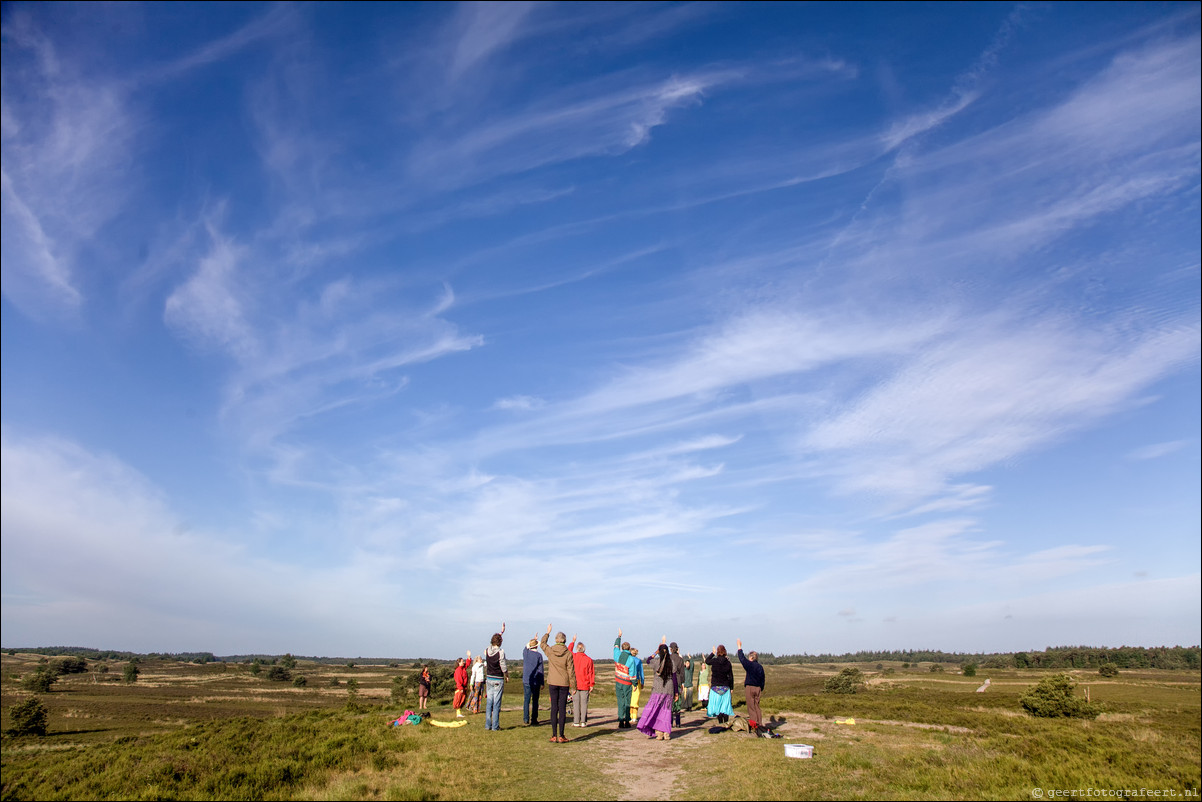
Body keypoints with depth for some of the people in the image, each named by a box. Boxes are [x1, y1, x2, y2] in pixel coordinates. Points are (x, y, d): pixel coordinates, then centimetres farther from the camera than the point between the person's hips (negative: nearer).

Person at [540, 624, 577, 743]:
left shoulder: (550, 651, -4)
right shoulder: (568, 653, -9)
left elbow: (542, 643, 19)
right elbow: (571, 671, -6)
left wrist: (548, 632, 32)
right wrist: (573, 687, 1)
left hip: (552, 683, 1)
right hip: (564, 684, -1)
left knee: (554, 708, 6)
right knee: (562, 709, 3)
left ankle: (554, 736, 8)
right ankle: (561, 736, 5)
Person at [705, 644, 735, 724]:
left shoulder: (714, 661, -9)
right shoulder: (728, 662, -3)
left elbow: (707, 661, 13)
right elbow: (731, 676, 2)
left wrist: (712, 653, 20)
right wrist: (731, 687, 10)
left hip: (715, 687, -2)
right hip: (725, 687, 2)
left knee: (717, 704, 4)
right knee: (725, 705, 8)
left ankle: (720, 722, 2)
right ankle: (726, 723, 6)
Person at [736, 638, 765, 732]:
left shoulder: (749, 665, -11)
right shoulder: (760, 667, 6)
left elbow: (742, 658, 0)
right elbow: (762, 679, 12)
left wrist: (739, 647, 9)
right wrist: (761, 689, 21)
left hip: (750, 687, -5)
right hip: (758, 688, 6)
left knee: (751, 706, 0)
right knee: (757, 705, 12)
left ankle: (753, 723, -6)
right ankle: (758, 723, 12)